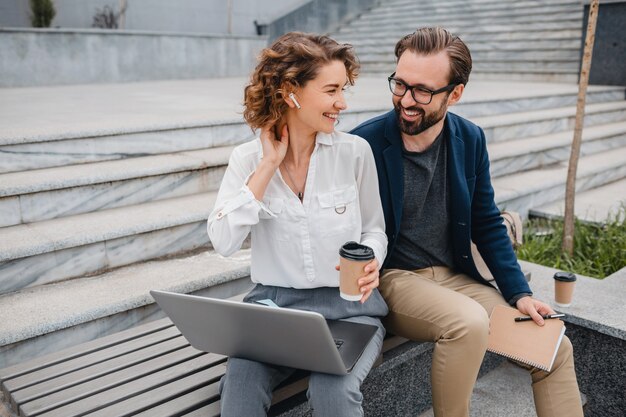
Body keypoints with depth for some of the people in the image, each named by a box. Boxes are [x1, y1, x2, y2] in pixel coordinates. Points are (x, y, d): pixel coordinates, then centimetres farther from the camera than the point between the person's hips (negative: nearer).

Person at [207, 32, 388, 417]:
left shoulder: (355, 151, -2)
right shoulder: (248, 159, 0)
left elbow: (374, 229, 9)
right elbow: (223, 241, -12)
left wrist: (371, 261, -14)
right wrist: (269, 165, -13)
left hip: (348, 304, 0)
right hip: (274, 303, 1)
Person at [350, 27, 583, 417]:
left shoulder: (470, 139, 0)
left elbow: (487, 224, 7)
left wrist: (519, 293, 0)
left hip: (456, 277, 5)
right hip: (392, 279, -5)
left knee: (554, 347, -6)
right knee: (469, 323, -32)